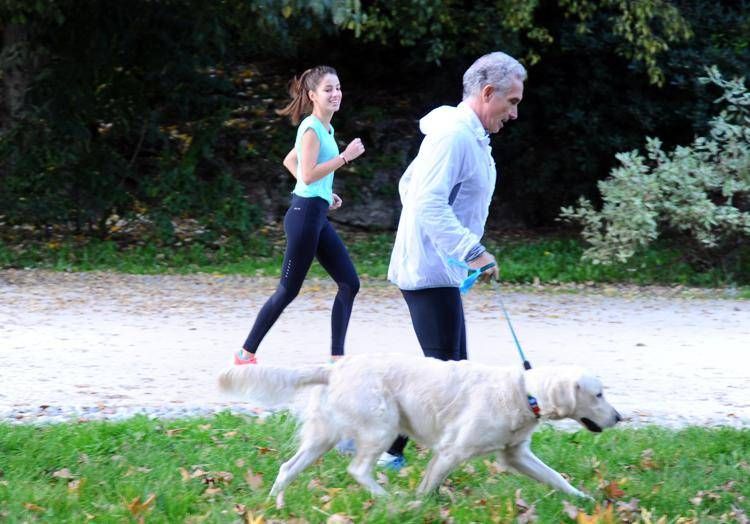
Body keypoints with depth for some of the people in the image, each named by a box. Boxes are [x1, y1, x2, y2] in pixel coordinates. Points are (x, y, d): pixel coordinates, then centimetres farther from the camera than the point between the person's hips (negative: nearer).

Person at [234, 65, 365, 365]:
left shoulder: (324, 128, 15)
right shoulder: (312, 128, -13)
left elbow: (289, 161, 26)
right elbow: (308, 173, -21)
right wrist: (345, 157, -23)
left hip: (318, 215, 10)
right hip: (305, 214, -10)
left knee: (349, 283, 5)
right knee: (289, 290, -3)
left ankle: (336, 359, 6)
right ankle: (246, 354, 6)